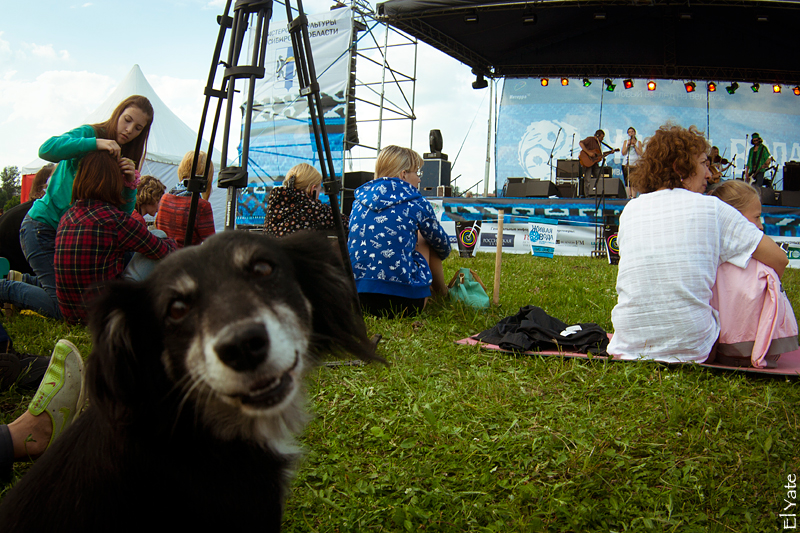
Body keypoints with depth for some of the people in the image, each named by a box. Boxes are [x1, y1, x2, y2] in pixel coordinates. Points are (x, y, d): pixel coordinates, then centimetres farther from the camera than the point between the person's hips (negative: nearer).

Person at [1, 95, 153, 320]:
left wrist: (130, 184, -20)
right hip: (43, 225, -7)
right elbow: (46, 149, -32)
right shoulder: (88, 134, -12)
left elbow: (123, 213, -2)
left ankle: (25, 280, 26)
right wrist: (95, 143, -36)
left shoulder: (126, 160, 6)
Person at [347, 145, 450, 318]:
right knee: (426, 238, 22)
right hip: (402, 302, -5)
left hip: (357, 299, 5)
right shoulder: (415, 203, 0)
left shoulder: (359, 200, 12)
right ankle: (441, 293, 42)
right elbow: (443, 246, 16)